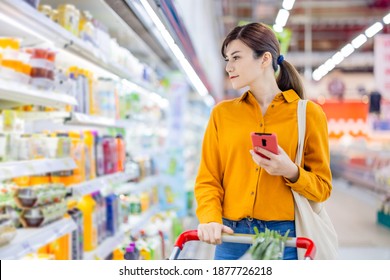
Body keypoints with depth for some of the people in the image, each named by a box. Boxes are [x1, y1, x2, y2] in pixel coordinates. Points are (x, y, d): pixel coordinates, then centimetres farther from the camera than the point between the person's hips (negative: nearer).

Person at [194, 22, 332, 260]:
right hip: (231, 235, 2)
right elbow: (207, 180, 4)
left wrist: (291, 172, -17)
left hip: (286, 236, -1)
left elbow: (322, 187, 2)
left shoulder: (308, 113, 0)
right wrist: (211, 220, -13)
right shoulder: (222, 113, 6)